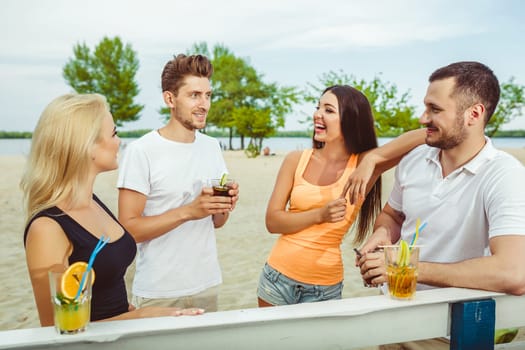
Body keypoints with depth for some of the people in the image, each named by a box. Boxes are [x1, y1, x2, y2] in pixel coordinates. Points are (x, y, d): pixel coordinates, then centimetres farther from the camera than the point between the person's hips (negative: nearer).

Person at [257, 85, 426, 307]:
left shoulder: (363, 164, -7)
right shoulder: (297, 160, -3)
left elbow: (424, 136, -17)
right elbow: (272, 222, -5)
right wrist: (320, 215, -19)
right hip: (278, 277, 2)